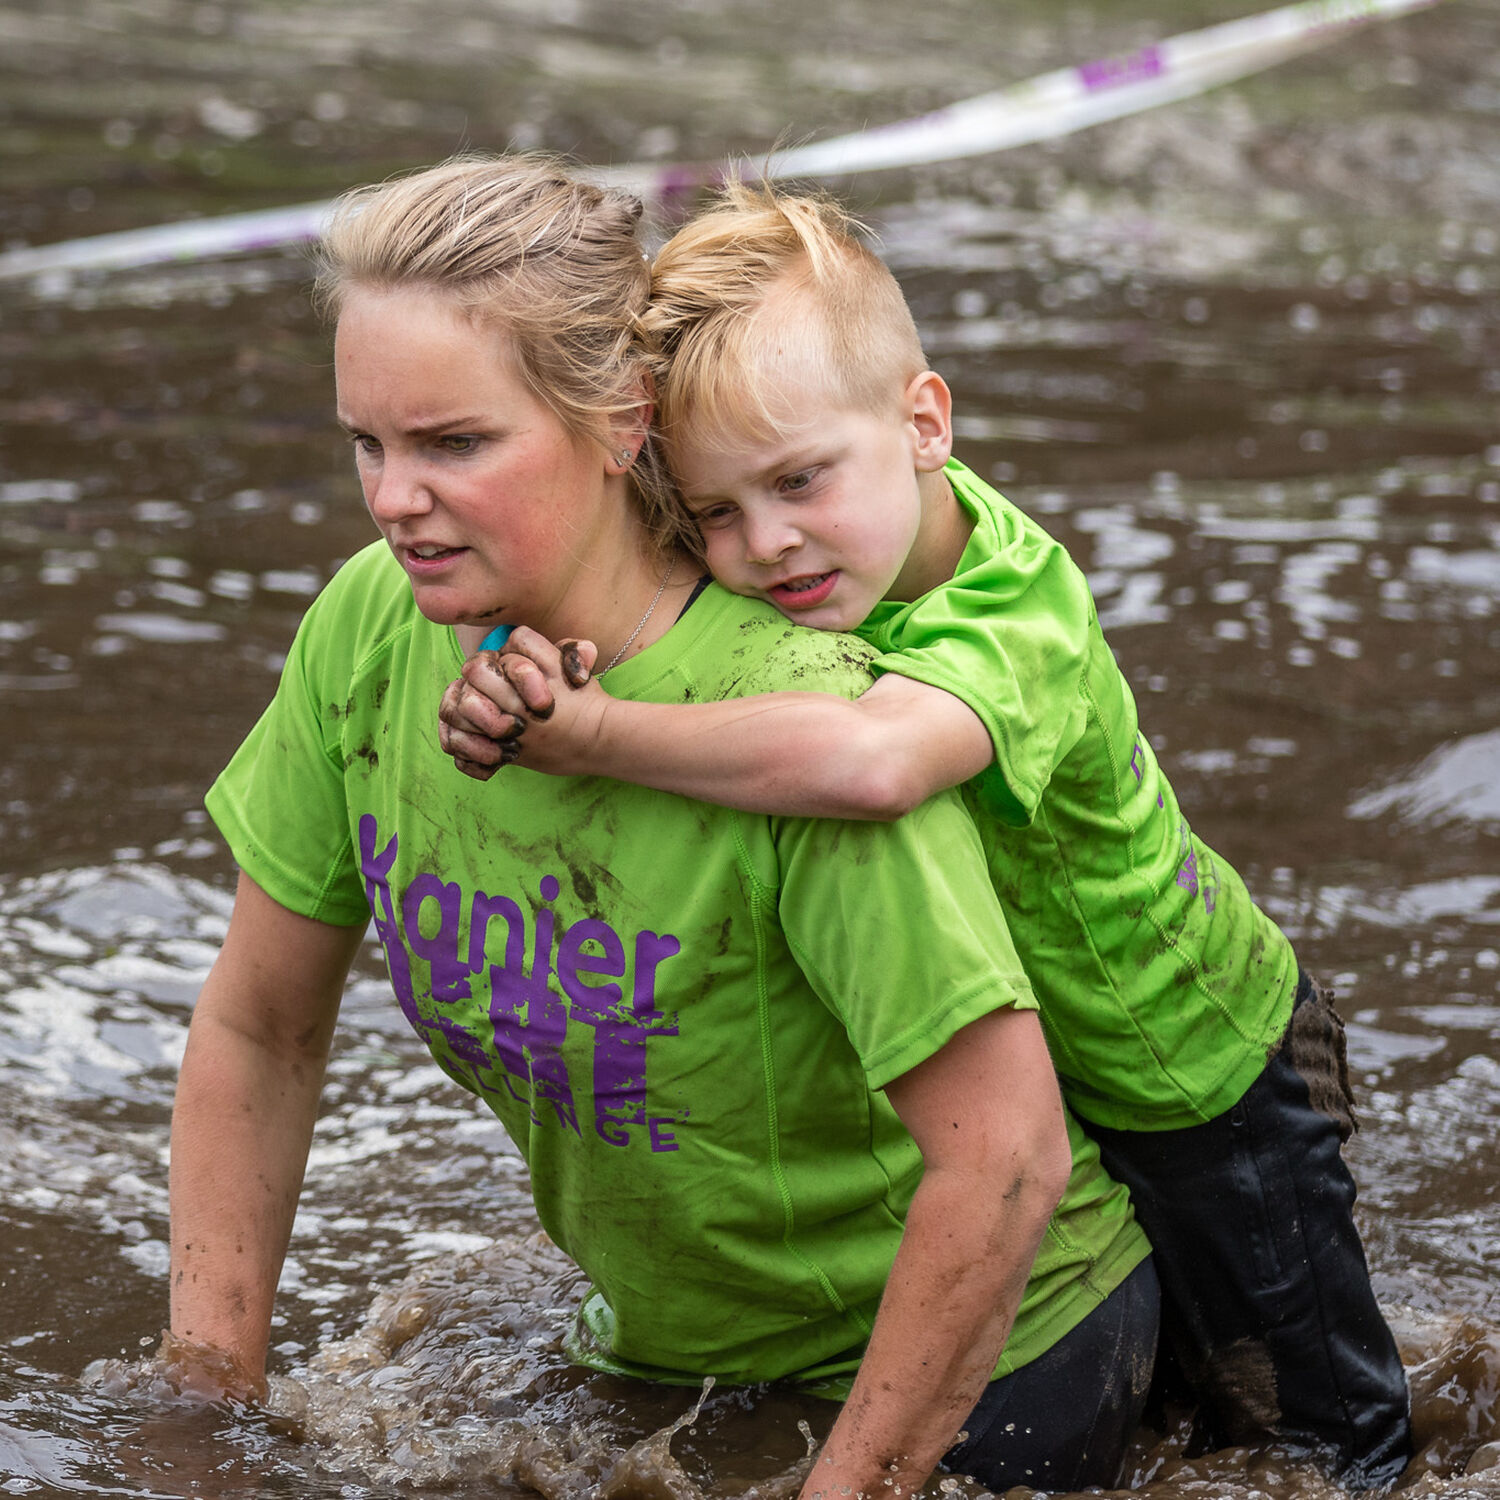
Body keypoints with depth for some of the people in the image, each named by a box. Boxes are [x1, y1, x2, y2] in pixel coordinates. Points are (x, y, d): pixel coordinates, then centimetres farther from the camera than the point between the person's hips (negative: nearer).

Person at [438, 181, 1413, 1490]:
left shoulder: (1011, 623, -42)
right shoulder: (854, 537, -21)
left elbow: (868, 760, -63)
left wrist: (589, 733, -57)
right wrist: (515, 683, -34)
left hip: (1202, 1079, -6)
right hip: (1012, 1052, 6)